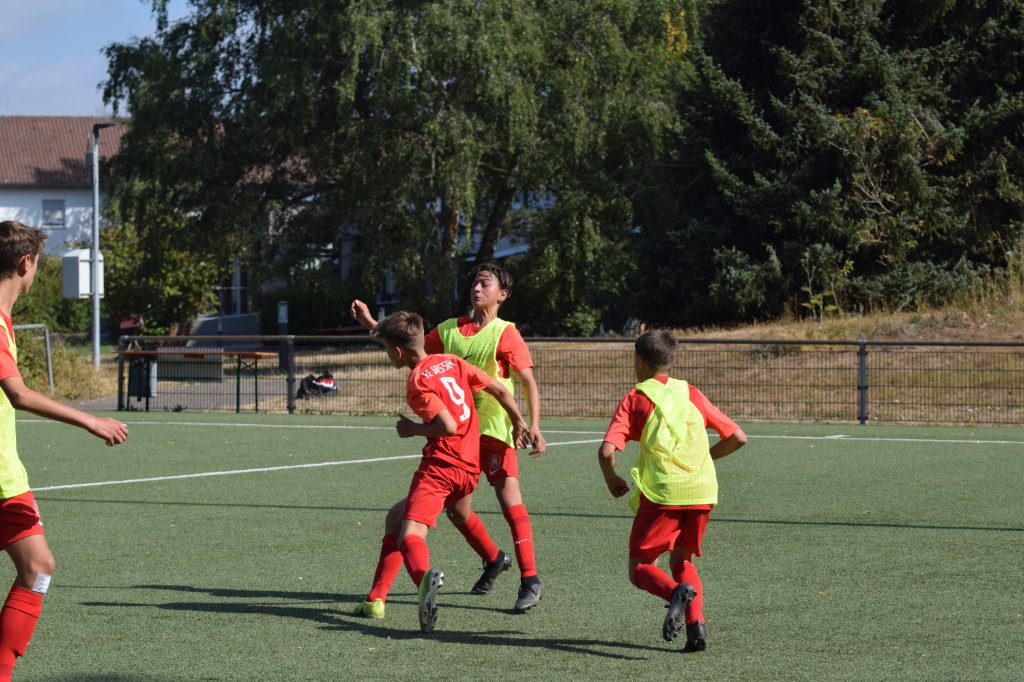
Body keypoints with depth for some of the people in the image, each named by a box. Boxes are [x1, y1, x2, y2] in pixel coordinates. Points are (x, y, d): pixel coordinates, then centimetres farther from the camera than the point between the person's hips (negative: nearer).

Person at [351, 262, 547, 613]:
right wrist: (371, 324, 12)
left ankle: (530, 580, -12)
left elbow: (528, 381, -12)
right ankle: (493, 560, 31)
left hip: (494, 430, -6)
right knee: (453, 506, 9)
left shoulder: (505, 334, -7)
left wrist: (534, 426, -24)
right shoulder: (449, 330, 11)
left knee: (509, 499, -15)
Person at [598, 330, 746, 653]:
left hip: (661, 494, -4)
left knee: (640, 567, 6)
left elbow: (606, 451, -9)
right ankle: (695, 623, -1)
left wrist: (612, 479, 11)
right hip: (702, 492, 4)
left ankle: (676, 591, -26)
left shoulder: (635, 399, 3)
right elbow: (737, 437, 14)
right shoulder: (692, 394, 14)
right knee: (682, 561, 22)